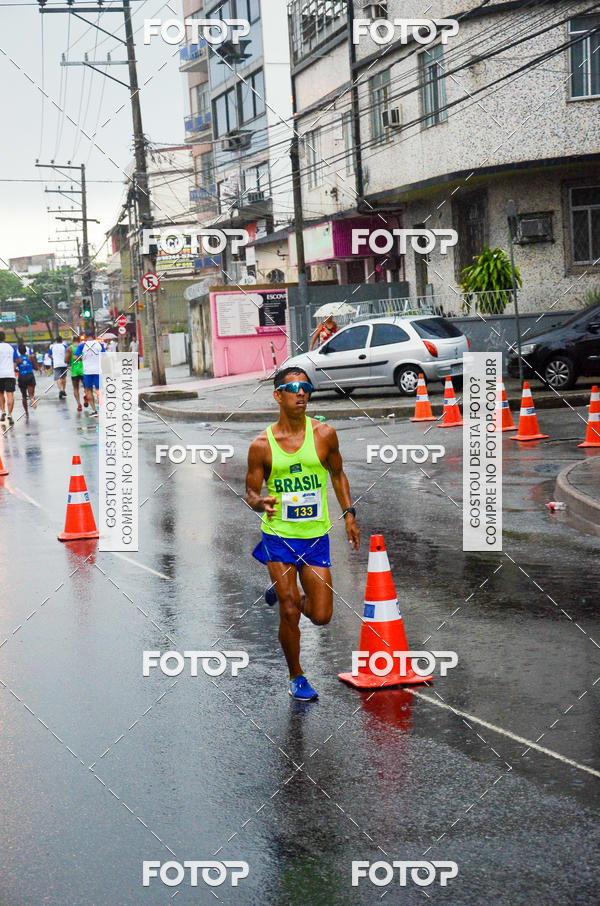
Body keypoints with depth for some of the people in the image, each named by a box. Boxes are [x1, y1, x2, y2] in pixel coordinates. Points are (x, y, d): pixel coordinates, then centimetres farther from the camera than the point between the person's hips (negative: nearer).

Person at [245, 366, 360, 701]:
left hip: (316, 536, 2)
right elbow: (251, 491, 1)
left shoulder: (324, 434, -2)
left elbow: (338, 474, 13)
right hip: (278, 536, -2)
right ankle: (296, 677, 18)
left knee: (321, 616, 1)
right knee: (289, 613, -5)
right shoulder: (262, 445, -6)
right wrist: (261, 503, -21)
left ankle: (283, 591, 34)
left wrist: (349, 514, 8)